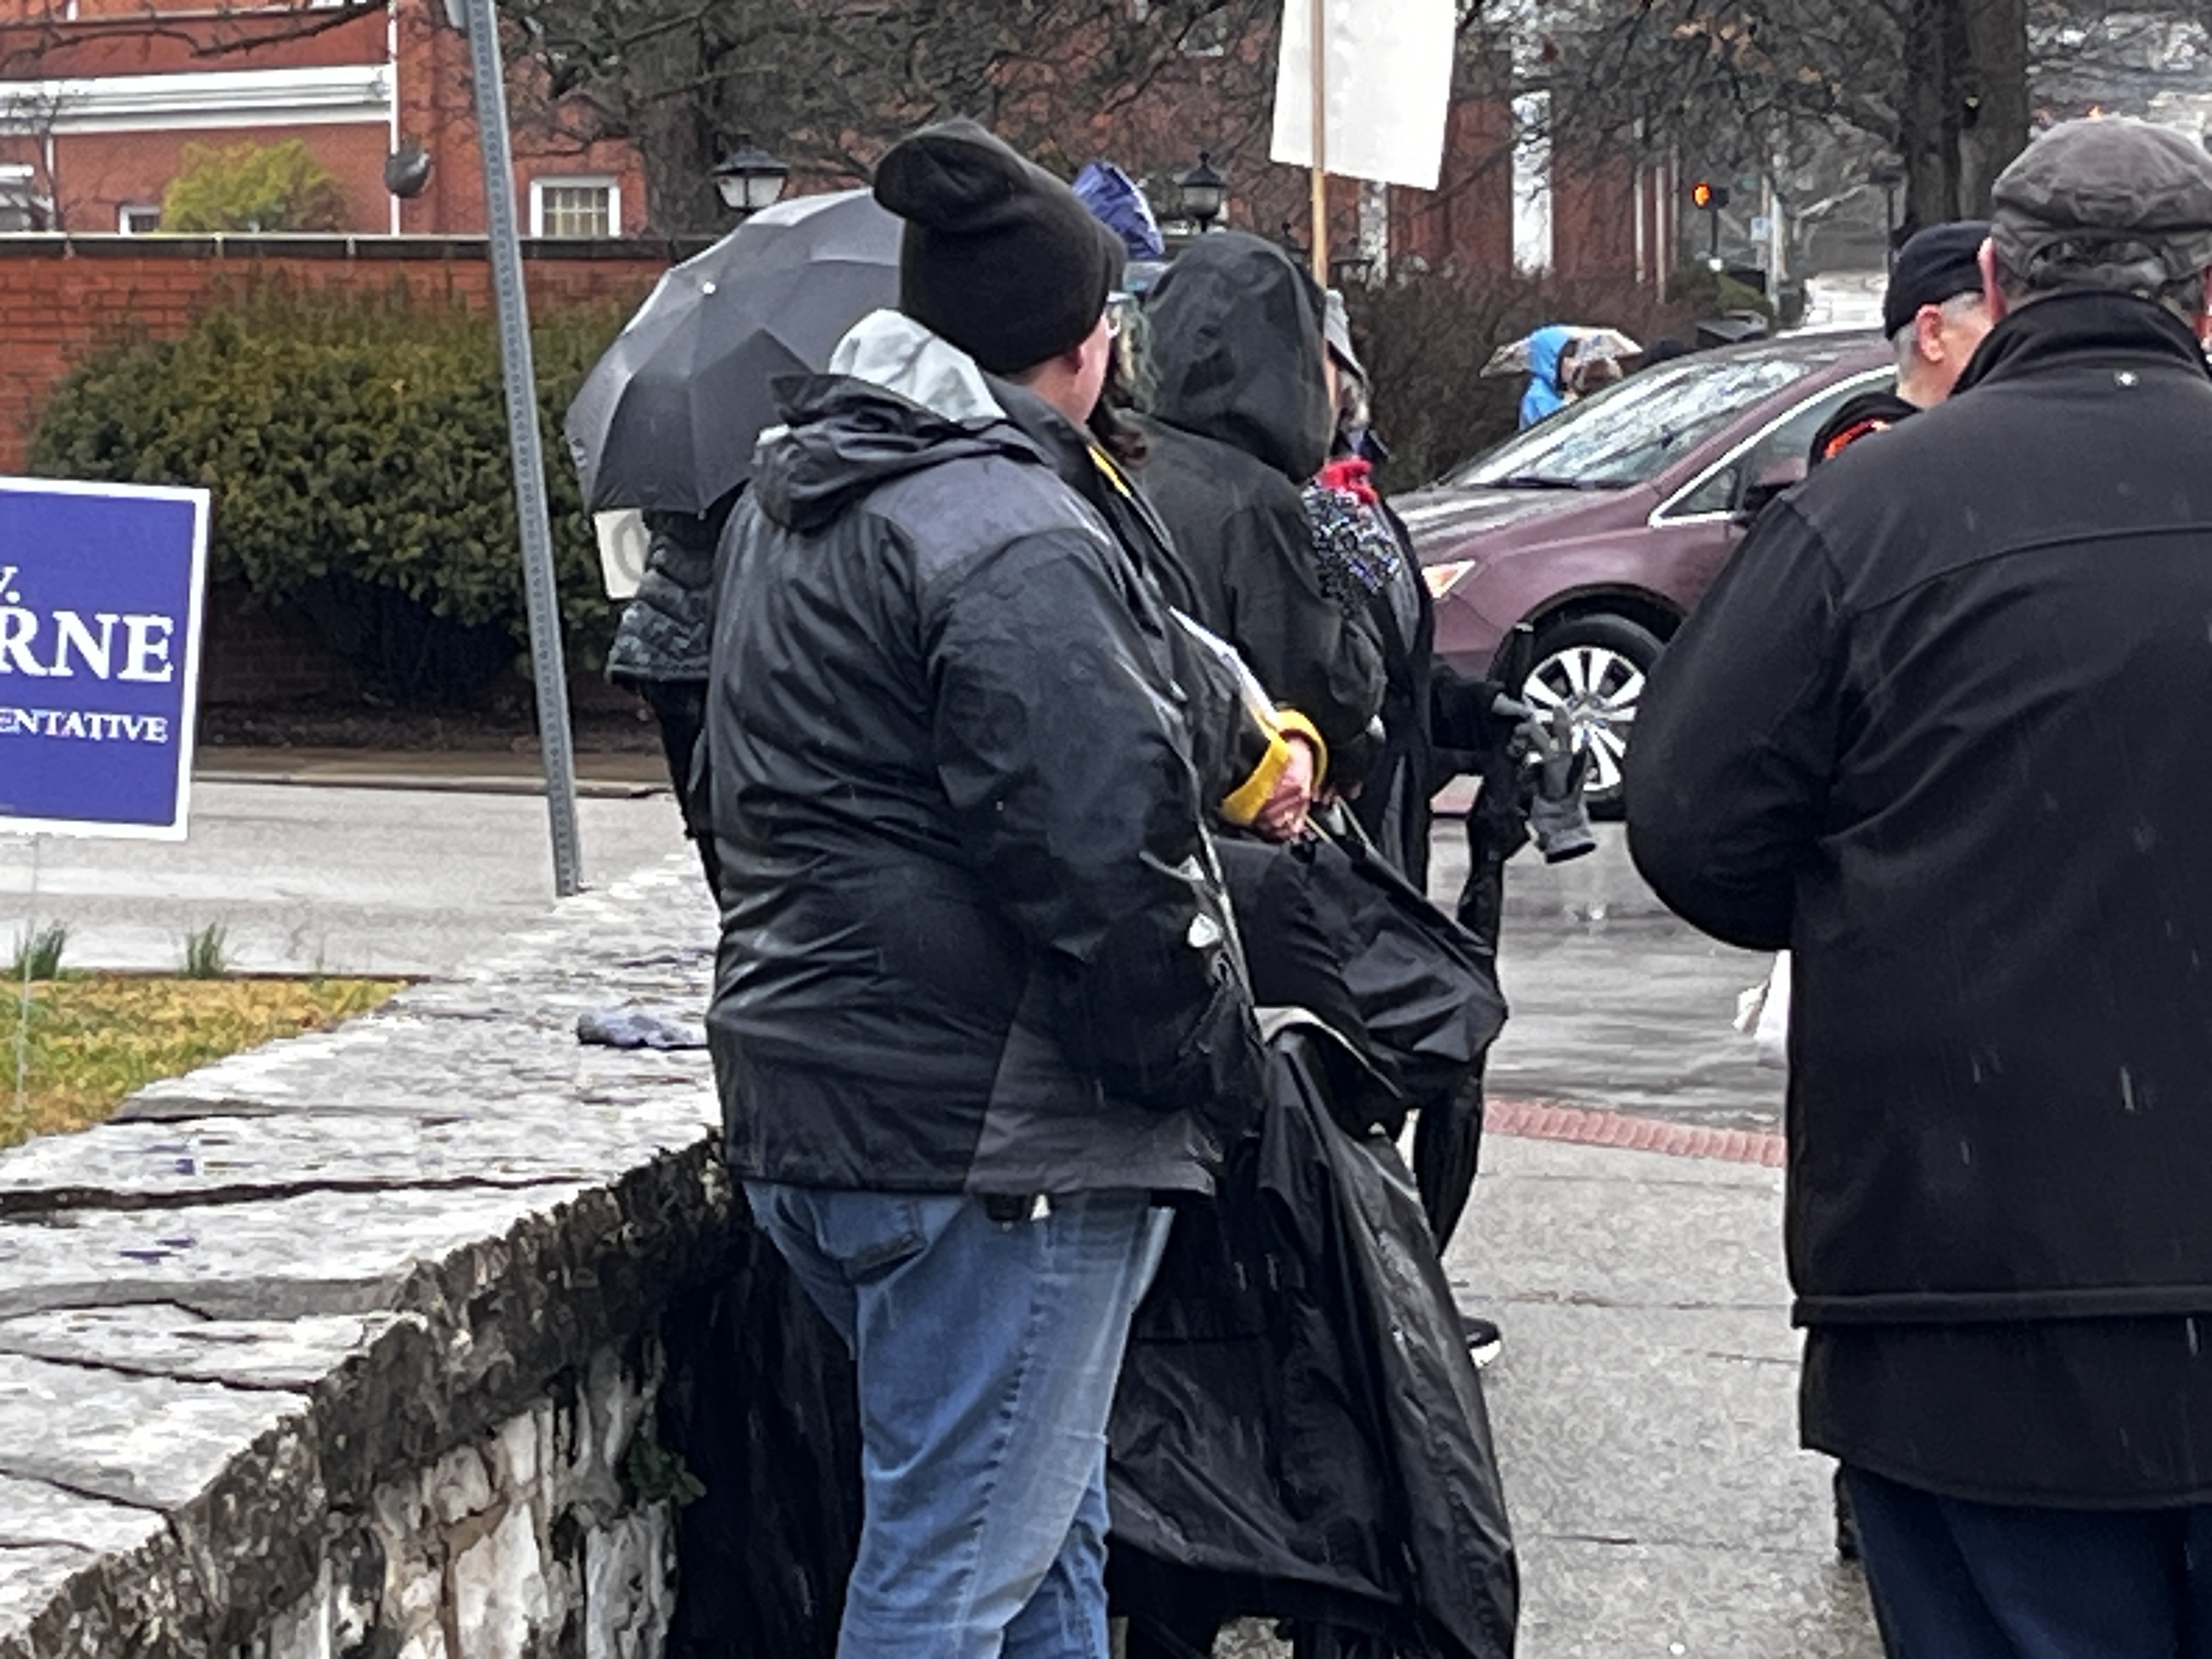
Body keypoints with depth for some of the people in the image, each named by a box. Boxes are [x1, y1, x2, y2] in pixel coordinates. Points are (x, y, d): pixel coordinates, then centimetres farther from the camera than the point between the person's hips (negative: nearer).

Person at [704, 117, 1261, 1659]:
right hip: (991, 1135, -10)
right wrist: (1221, 1052, -8)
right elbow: (1107, 859, -22)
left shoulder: (788, 505, 13)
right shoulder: (1015, 545, -19)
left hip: (810, 1108, 10)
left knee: (1046, 1530, 21)